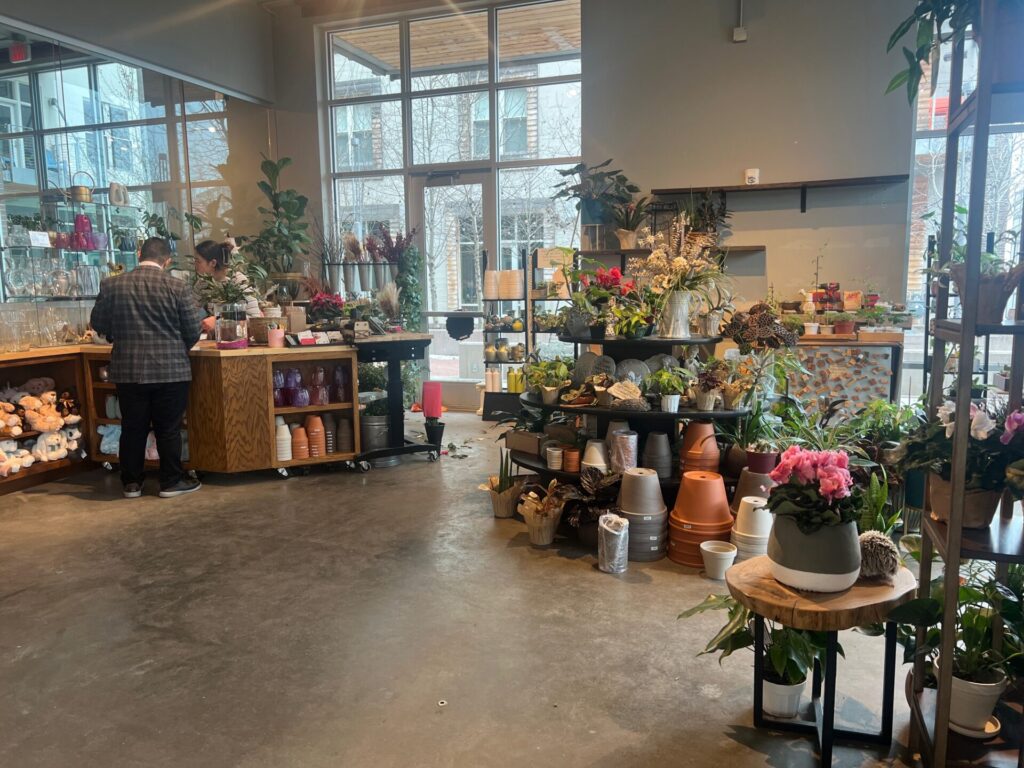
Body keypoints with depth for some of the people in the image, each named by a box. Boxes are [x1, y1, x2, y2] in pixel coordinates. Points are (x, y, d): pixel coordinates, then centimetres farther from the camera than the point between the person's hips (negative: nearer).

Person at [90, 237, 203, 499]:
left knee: (133, 428, 12)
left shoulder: (111, 285, -1)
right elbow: (193, 331, -6)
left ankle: (132, 483, 21)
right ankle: (171, 481, 14)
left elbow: (98, 324, 8)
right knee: (169, 429, 7)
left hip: (128, 370, 3)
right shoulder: (178, 287, -8)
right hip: (170, 369, -2)